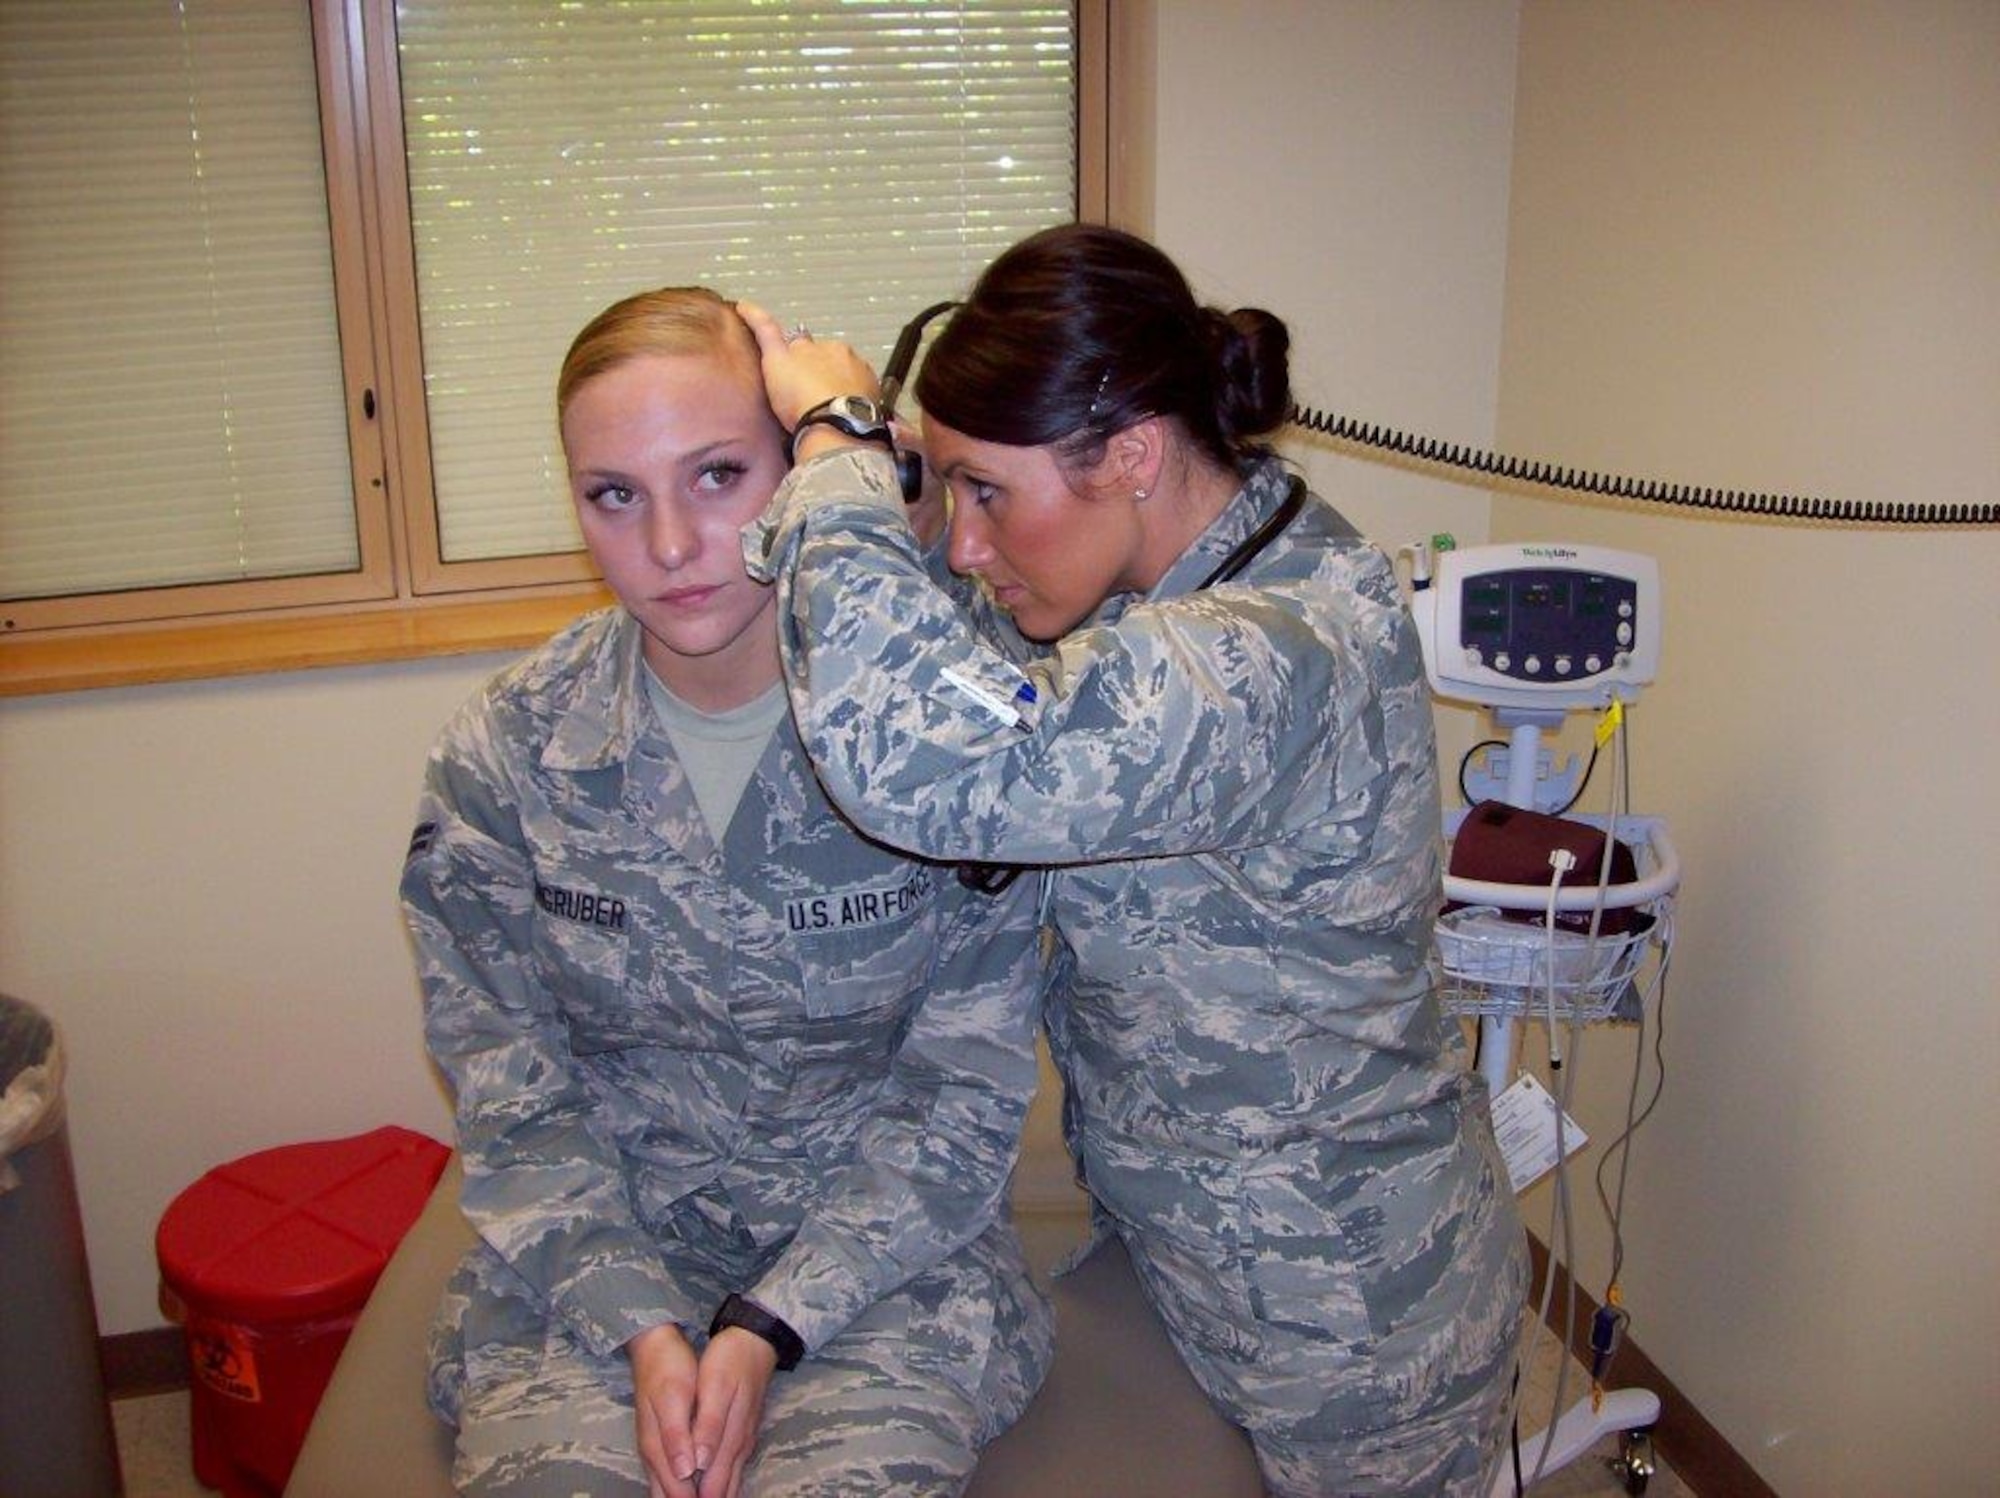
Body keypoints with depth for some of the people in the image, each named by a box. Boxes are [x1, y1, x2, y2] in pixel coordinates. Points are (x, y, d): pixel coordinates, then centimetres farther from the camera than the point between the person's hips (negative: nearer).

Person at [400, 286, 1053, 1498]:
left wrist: (771, 1327, -14)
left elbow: (968, 1089, -6)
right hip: (593, 1256, 1)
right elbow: (513, 1091, 1)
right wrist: (640, 1324, -13)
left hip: (885, 1250, -1)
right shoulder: (504, 756, -4)